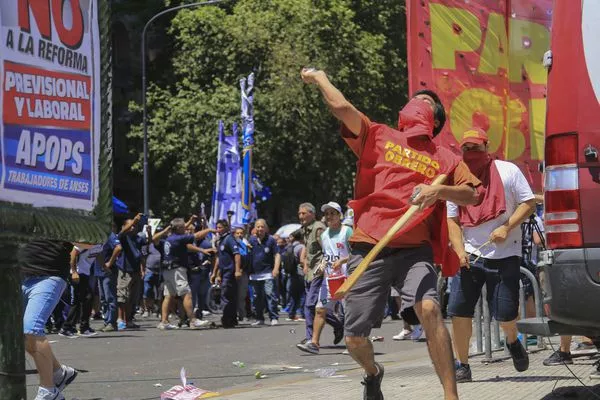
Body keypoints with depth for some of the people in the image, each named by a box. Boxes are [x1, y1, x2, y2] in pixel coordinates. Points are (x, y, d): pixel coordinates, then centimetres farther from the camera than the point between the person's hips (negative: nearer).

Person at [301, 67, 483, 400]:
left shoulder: (444, 158, 13)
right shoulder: (379, 137, 13)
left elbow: (472, 194, 3)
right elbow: (341, 107, 3)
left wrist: (440, 191, -14)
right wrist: (319, 78, 16)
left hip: (414, 250, -1)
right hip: (369, 250, 1)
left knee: (429, 309, -29)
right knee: (354, 338, 1)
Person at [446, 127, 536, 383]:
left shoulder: (507, 171, -2)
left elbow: (529, 203, -3)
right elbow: (452, 220, 5)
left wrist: (506, 228, -16)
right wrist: (460, 251, -11)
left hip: (505, 254, -2)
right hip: (470, 254, 2)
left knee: (505, 313, -3)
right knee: (459, 310, -10)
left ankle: (513, 341, 33)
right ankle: (462, 366, 1)